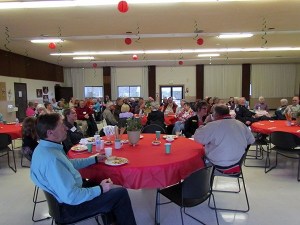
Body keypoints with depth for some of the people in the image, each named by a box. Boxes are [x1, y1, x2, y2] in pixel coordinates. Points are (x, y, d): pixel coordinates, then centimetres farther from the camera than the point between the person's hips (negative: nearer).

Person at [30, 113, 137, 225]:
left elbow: (68, 164, 14)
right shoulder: (51, 159, -34)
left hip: (67, 191, 10)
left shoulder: (44, 148, -1)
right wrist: (100, 189, -20)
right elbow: (71, 197, -32)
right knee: (121, 194, -8)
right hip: (70, 206, -10)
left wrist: (95, 159, 14)